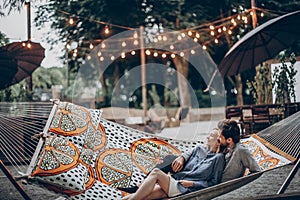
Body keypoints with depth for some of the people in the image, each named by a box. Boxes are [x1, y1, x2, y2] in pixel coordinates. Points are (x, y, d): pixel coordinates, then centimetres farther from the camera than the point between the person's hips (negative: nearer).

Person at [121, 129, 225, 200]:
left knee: (156, 172, -25)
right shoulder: (199, 148, 23)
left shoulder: (218, 158, 3)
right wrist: (181, 158, 1)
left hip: (185, 189, -5)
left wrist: (192, 184, -9)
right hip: (174, 181, 5)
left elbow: (214, 182, -1)